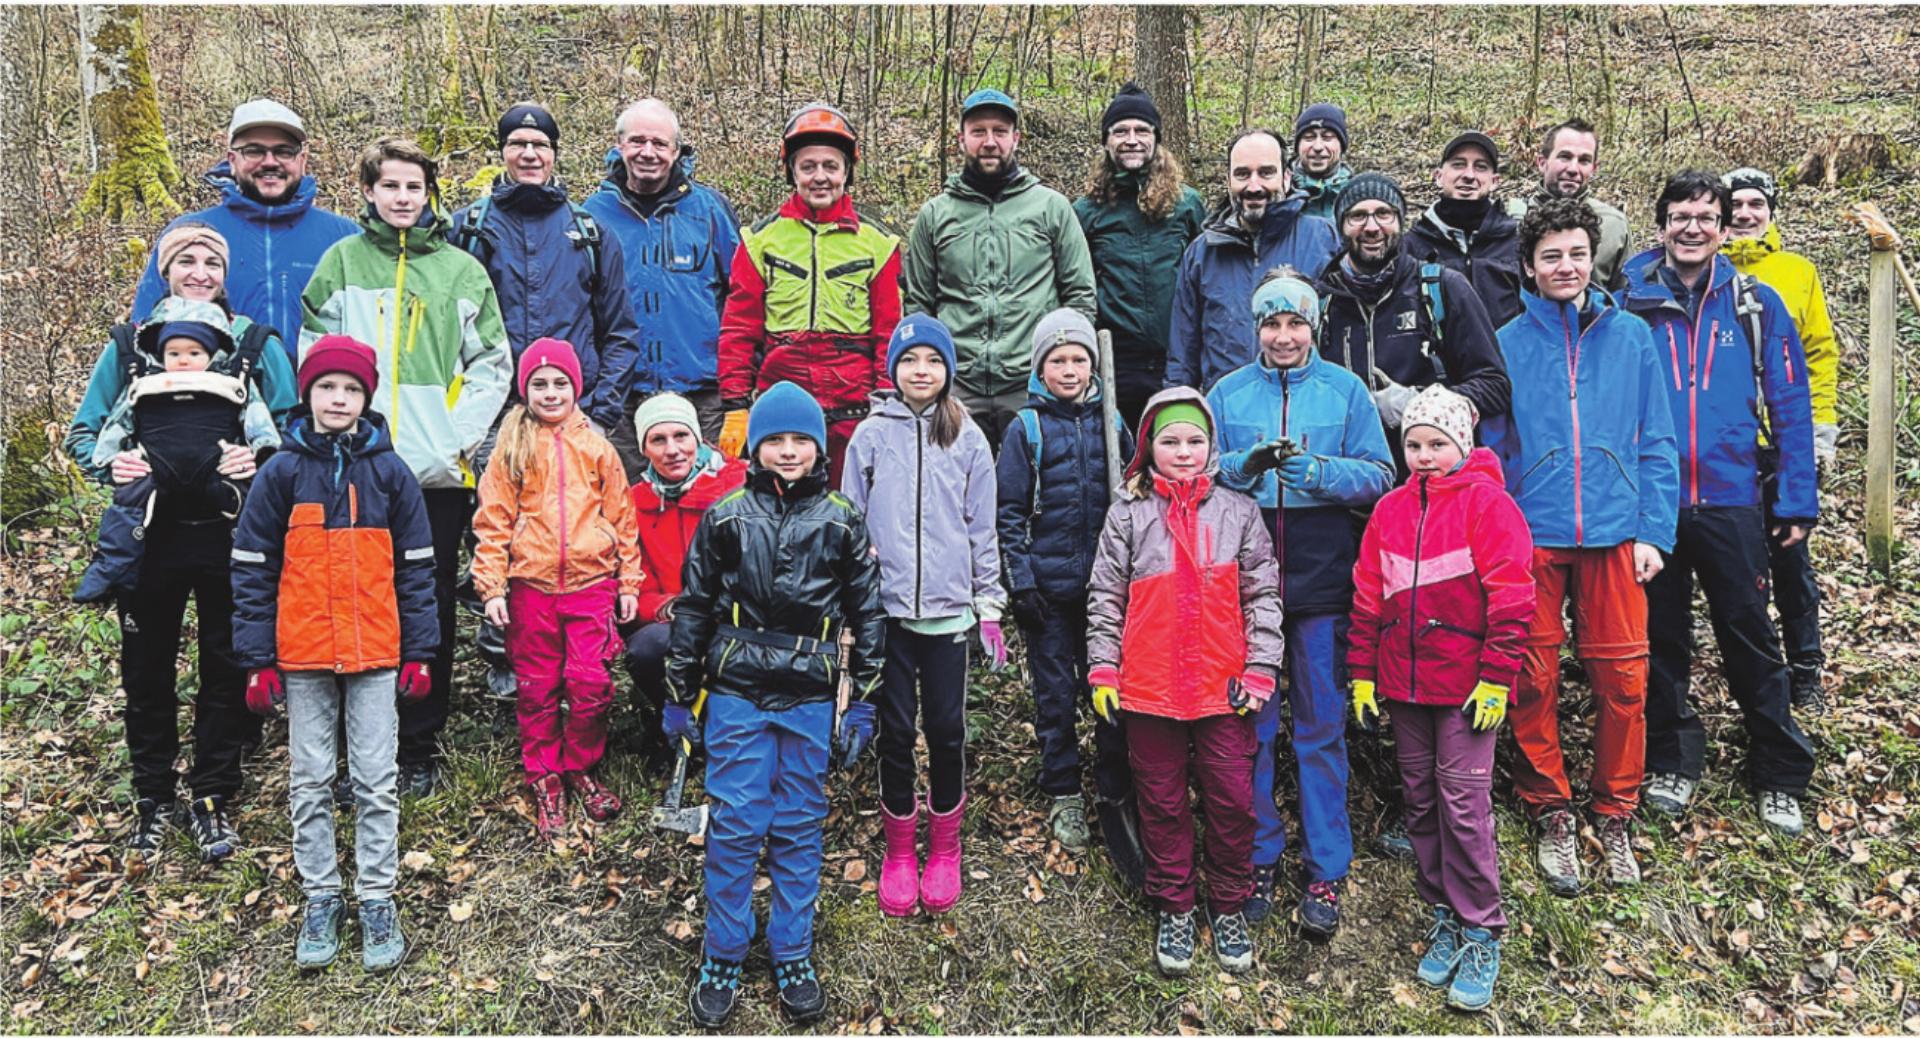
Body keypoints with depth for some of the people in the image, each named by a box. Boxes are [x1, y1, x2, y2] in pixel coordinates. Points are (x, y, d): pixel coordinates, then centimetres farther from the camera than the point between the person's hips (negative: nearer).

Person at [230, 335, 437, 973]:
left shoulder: (389, 472, 1)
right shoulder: (283, 473, 0)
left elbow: (415, 567, 4)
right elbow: (253, 569, 2)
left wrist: (418, 651, 1)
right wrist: (258, 658, -3)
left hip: (375, 654, 0)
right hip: (302, 655, 1)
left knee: (377, 782, 4)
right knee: (310, 783, 9)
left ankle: (378, 902, 15)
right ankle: (321, 901, 22)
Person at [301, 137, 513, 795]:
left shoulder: (462, 270, 8)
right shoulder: (342, 262, 8)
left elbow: (492, 366, 6)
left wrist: (461, 435, -6)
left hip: (440, 472, 0)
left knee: (432, 613, 6)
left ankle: (421, 748, 18)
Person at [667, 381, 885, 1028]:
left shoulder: (842, 522, 2)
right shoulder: (725, 518, 2)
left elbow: (867, 615, 6)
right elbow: (693, 607, 7)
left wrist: (861, 704, 3)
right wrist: (678, 696, 6)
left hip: (812, 700, 0)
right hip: (737, 696, 0)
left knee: (799, 829, 9)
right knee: (733, 827, 2)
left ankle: (793, 956, 23)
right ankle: (723, 959, 18)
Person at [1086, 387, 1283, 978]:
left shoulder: (1238, 512, 4)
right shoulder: (1128, 516, 3)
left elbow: (1263, 594, 4)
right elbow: (1105, 598, 4)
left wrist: (1260, 671, -2)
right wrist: (1103, 671, -1)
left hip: (1223, 687, 0)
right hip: (1149, 686, 0)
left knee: (1232, 801, 6)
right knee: (1162, 803, 10)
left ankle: (1230, 908, 25)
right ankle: (1174, 910, 26)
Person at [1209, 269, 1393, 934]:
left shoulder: (1346, 390, 5)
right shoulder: (1227, 393, 8)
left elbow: (1379, 477, -2)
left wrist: (1315, 469, -18)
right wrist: (1245, 466, -17)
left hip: (1322, 579, -1)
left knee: (1321, 729, 5)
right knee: (1249, 725, 7)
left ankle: (1327, 872, 16)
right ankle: (1258, 855, 22)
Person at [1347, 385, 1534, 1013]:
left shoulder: (1486, 502, -6)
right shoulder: (1390, 509, 10)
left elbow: (1510, 597, -10)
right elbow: (1368, 598, 12)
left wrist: (1496, 678, -13)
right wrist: (1363, 675, 9)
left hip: (1465, 683, -5)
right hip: (1403, 683, 6)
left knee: (1464, 803, -5)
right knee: (1420, 799, 11)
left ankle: (1481, 934, 7)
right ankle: (1444, 915, 25)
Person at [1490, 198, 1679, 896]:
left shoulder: (1630, 336, 6)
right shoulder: (1506, 344, 3)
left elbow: (1655, 445, 7)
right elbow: (1488, 449, 4)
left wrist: (1655, 531, -1)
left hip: (1615, 532, 1)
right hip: (1531, 536, -1)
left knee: (1623, 679, 4)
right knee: (1534, 680, 3)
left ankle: (1615, 815, 22)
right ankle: (1550, 814, 20)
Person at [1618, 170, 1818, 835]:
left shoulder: (1757, 306, 1)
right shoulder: (1628, 304, 0)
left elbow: (1790, 407, 2)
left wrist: (1797, 501, -1)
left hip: (1731, 501, 0)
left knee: (1751, 640, 8)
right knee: (1663, 636, 11)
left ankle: (1779, 777, 22)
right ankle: (1672, 761, 27)